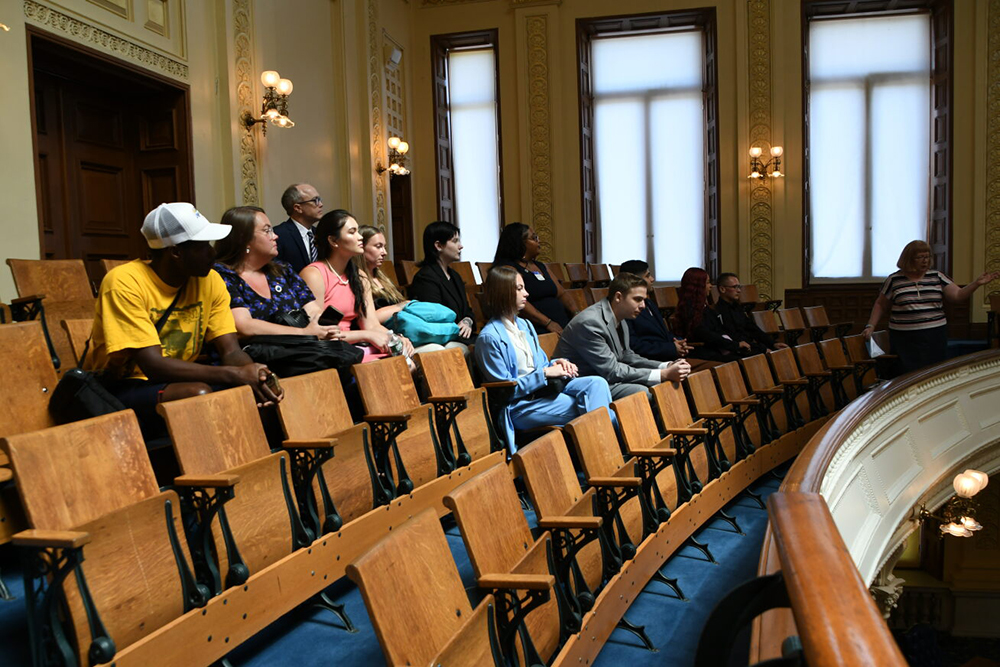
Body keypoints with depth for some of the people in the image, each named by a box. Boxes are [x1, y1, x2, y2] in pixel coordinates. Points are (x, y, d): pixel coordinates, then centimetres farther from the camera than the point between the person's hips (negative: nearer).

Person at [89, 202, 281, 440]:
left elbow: (231, 351, -5)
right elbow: (153, 365, -25)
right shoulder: (124, 283, -18)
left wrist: (255, 375, -29)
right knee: (198, 394, -34)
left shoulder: (210, 281, 0)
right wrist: (235, 374, -32)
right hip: (125, 388, -5)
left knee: (262, 390, -18)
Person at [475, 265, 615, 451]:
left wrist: (557, 364, -1)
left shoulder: (524, 325, 16)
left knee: (597, 383, -18)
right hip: (519, 407, -7)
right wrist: (545, 373, -14)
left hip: (544, 390, 8)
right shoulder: (489, 338, -10)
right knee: (590, 408, -22)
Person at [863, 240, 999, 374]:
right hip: (906, 341, -2)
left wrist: (977, 283, -11)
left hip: (935, 338, 2)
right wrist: (870, 326, 2)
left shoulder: (937, 277, 9)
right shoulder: (894, 280, 3)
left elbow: (957, 295, 3)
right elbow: (880, 306, 11)